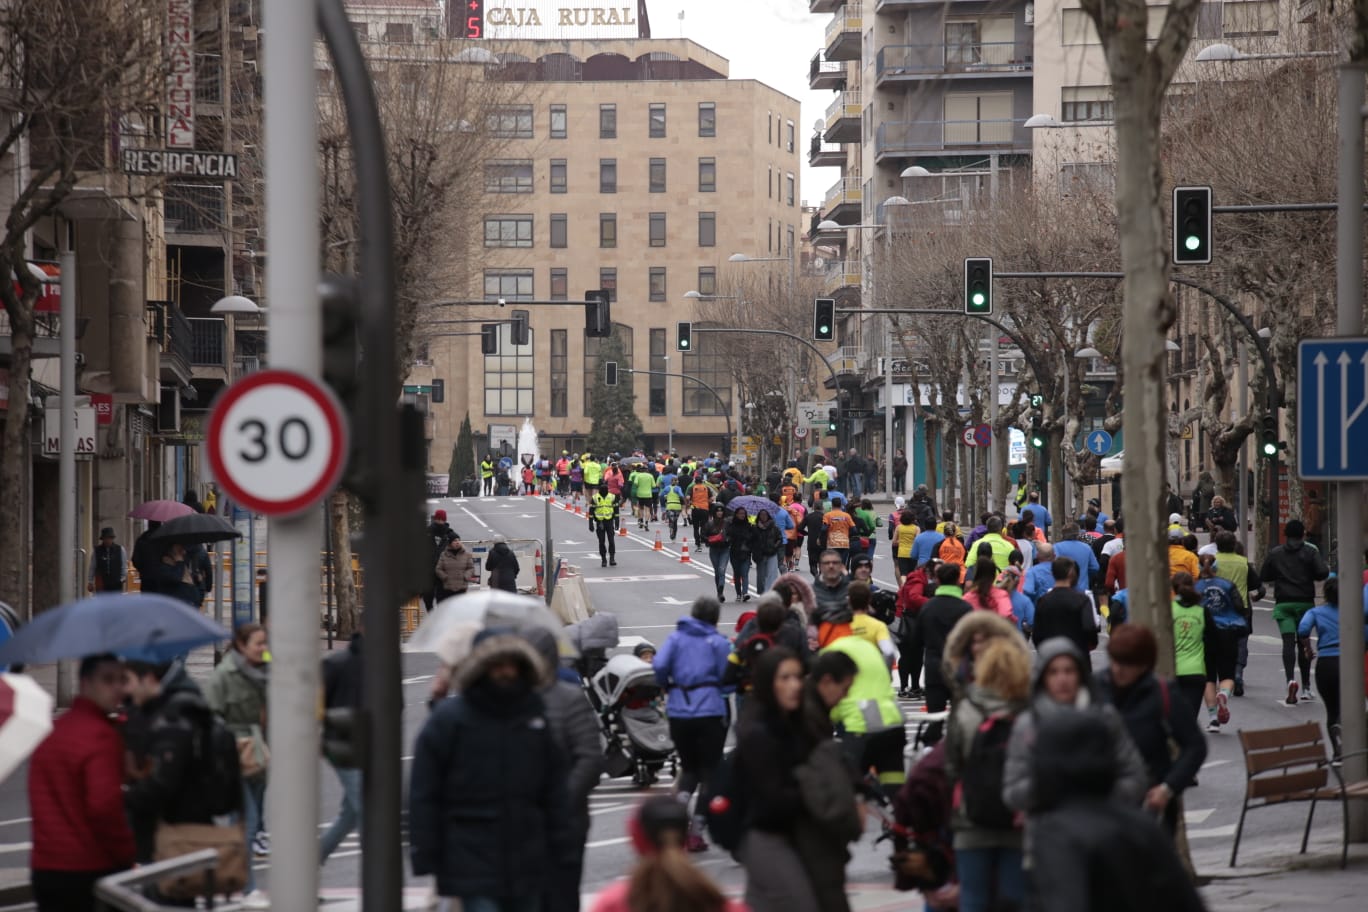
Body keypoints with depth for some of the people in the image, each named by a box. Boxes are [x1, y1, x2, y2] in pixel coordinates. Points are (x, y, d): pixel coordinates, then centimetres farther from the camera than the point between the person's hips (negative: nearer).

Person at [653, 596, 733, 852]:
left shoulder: (676, 638, 5)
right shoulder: (718, 643, -1)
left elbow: (659, 665, -9)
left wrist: (668, 686, 10)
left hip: (678, 713, 3)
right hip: (710, 712, -3)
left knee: (688, 766, 21)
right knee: (709, 771, 7)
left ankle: (681, 798, -11)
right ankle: (696, 832, 2)